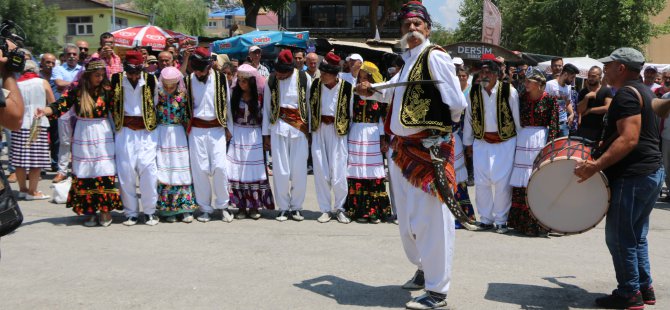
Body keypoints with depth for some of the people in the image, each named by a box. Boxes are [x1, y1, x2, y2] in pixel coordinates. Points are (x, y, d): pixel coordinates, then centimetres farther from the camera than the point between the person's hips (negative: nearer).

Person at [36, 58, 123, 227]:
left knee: (105, 173, -4)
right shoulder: (77, 90, -4)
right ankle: (89, 211, 13)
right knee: (84, 174, 4)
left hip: (103, 134, 0)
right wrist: (45, 111, -29)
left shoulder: (107, 90, -2)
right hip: (83, 135, 1)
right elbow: (60, 105, -12)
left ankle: (106, 210, 7)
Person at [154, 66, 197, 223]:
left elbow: (187, 118, 3)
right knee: (163, 170, 0)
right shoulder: (157, 95, 2)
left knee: (182, 169, 0)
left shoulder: (183, 96, 1)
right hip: (161, 134, 0)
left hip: (178, 134, 0)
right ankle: (168, 209, 8)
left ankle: (185, 208, 6)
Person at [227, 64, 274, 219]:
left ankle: (254, 206, 10)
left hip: (254, 135, -1)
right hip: (237, 135, 2)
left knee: (254, 170, 1)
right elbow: (229, 114, 6)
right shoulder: (235, 95, 2)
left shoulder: (260, 96, -3)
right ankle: (241, 206, 7)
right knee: (238, 170, 0)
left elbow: (264, 116, 2)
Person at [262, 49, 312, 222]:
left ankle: (296, 207, 14)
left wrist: (311, 130, 2)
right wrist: (266, 134, 7)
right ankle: (283, 207, 12)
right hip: (278, 128, 1)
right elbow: (266, 107, 9)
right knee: (280, 170, 0)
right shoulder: (271, 80, 3)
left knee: (299, 170, 0)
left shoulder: (304, 78, -1)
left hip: (300, 127, -1)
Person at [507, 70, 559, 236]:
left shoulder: (549, 99, -2)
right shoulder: (523, 98, 10)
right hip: (523, 140, 4)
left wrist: (549, 146, -13)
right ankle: (522, 222, 16)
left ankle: (538, 223, 5)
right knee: (521, 183, 6)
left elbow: (553, 125, -6)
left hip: (540, 139, -4)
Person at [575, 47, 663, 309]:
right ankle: (645, 289, 22)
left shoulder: (626, 93, -15)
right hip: (653, 171, 10)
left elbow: (629, 140, -26)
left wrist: (597, 164, -32)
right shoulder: (645, 91, 16)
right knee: (636, 236, 17)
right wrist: (606, 145, 28)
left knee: (618, 236, -2)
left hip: (632, 175, -10)